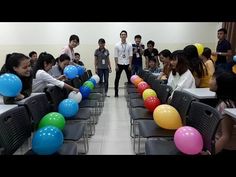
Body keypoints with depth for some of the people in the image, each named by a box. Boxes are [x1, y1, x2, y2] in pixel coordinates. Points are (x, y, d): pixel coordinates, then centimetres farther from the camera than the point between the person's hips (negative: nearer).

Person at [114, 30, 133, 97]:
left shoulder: (129, 45, 3)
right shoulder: (117, 45, 1)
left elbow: (130, 55, 1)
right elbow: (116, 56, -1)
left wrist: (130, 65, -5)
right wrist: (116, 65, -7)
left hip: (127, 64, 1)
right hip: (119, 64, 0)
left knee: (129, 78, 4)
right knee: (117, 79, 4)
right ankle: (116, 93, 14)